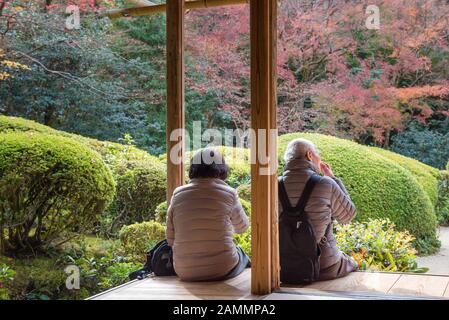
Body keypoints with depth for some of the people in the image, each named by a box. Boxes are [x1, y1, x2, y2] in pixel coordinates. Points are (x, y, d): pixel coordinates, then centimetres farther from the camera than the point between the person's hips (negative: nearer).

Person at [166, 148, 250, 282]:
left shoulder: (178, 194, -2)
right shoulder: (228, 193, -7)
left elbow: (170, 240, 2)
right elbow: (242, 227, 10)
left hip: (184, 272, 2)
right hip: (222, 271, -2)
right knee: (242, 256, 32)